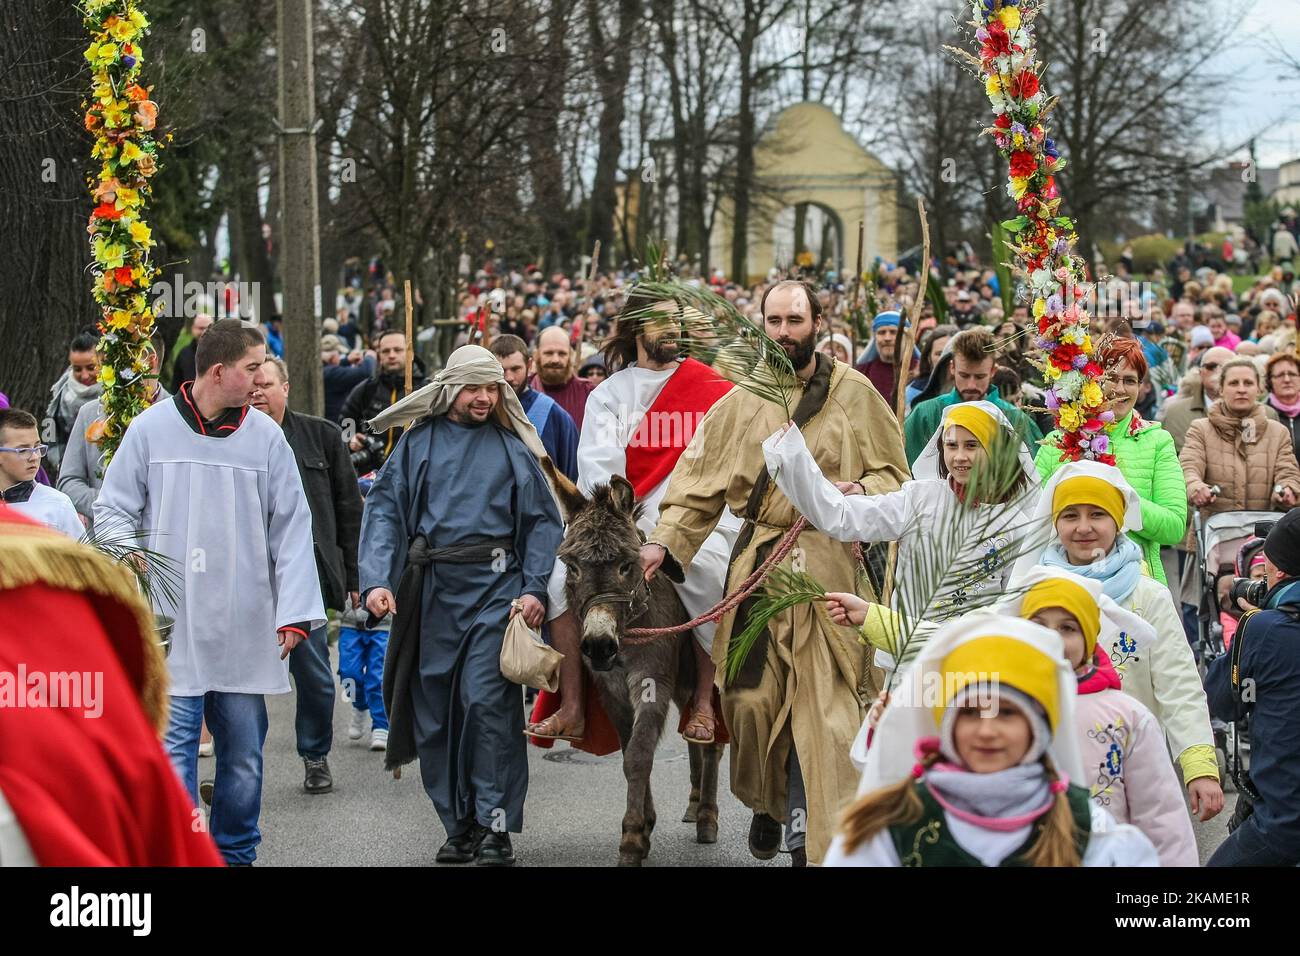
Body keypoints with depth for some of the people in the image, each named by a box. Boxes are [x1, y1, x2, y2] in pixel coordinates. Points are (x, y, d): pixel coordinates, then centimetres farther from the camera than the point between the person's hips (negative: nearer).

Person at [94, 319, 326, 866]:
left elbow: (291, 529, 5)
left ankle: (236, 853, 23)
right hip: (170, 622, -2)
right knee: (174, 747, -6)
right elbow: (113, 509, 7)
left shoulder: (266, 436, 4)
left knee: (244, 750, 9)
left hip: (245, 628, 2)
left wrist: (295, 611, -2)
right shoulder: (152, 429, 0)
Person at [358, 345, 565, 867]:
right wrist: (376, 580, -10)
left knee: (487, 701, -13)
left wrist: (535, 588, -4)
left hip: (495, 587, -2)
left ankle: (495, 824, -8)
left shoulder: (513, 446, 8)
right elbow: (383, 510, 4)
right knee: (434, 711, 4)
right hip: (431, 589, 2)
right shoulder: (417, 443, 9)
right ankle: (459, 824, 14)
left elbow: (544, 521, 8)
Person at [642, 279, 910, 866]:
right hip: (756, 565, 2)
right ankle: (767, 803, 27)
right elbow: (699, 483, 9)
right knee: (752, 693, 1)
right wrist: (665, 540, -5)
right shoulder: (741, 403, 11)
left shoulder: (854, 395, 7)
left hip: (828, 564, -2)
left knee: (819, 701, -10)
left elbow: (893, 475, 10)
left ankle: (810, 836, -8)